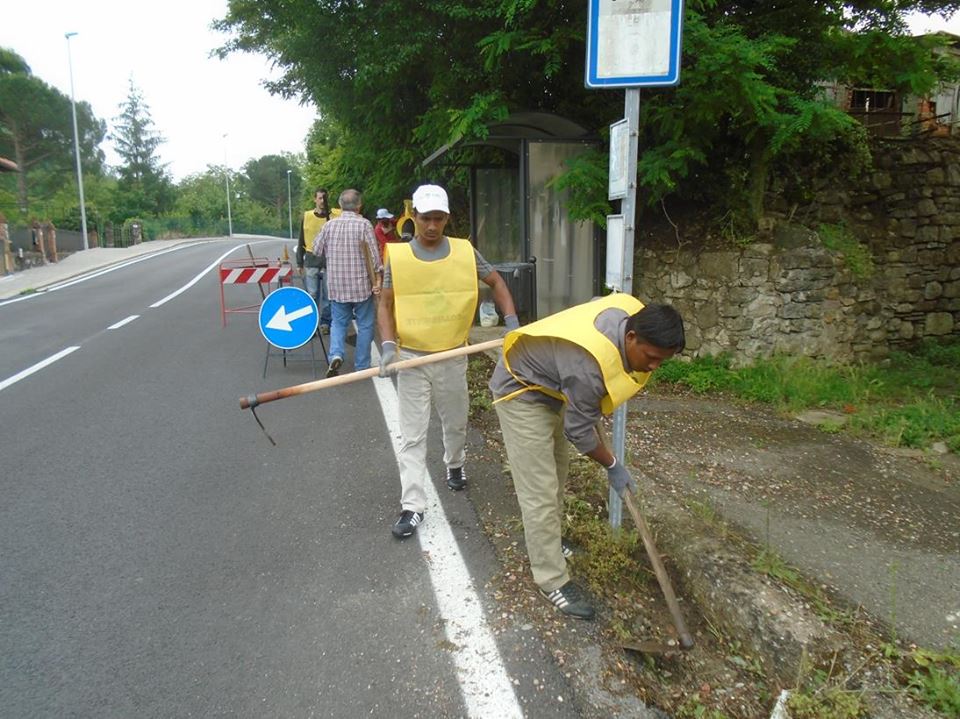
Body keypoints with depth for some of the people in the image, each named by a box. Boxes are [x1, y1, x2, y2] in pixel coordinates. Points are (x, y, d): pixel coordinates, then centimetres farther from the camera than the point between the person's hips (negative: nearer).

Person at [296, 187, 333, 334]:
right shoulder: (306, 217, 5)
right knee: (311, 295, 0)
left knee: (328, 295, 5)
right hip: (311, 260, 1)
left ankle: (326, 323, 15)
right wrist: (299, 263, 8)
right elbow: (301, 241, 10)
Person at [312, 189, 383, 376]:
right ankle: (362, 366, 13)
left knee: (339, 322, 16)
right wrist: (378, 278, -6)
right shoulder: (364, 224, -10)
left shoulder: (330, 224, 0)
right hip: (362, 285, -3)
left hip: (336, 285, 3)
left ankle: (336, 354, -8)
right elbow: (373, 255, -12)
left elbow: (317, 250, 8)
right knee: (365, 325, 9)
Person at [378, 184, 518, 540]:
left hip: (452, 357, 2)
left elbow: (496, 282, 10)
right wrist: (388, 344, -17)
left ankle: (454, 465, 50)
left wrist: (512, 320, -2)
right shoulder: (396, 256, -7)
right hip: (411, 357, -2)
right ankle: (412, 506, 9)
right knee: (412, 436, 1)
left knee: (456, 423, 21)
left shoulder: (465, 252, -4)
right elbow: (386, 305, -2)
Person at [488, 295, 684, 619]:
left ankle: (547, 542, 40)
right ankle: (552, 580, 4)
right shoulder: (590, 366, -39)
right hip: (519, 392, -9)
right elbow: (579, 431, -25)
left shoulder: (634, 313, -16)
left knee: (557, 467, 21)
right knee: (540, 492, -8)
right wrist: (613, 466, -8)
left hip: (548, 384, 10)